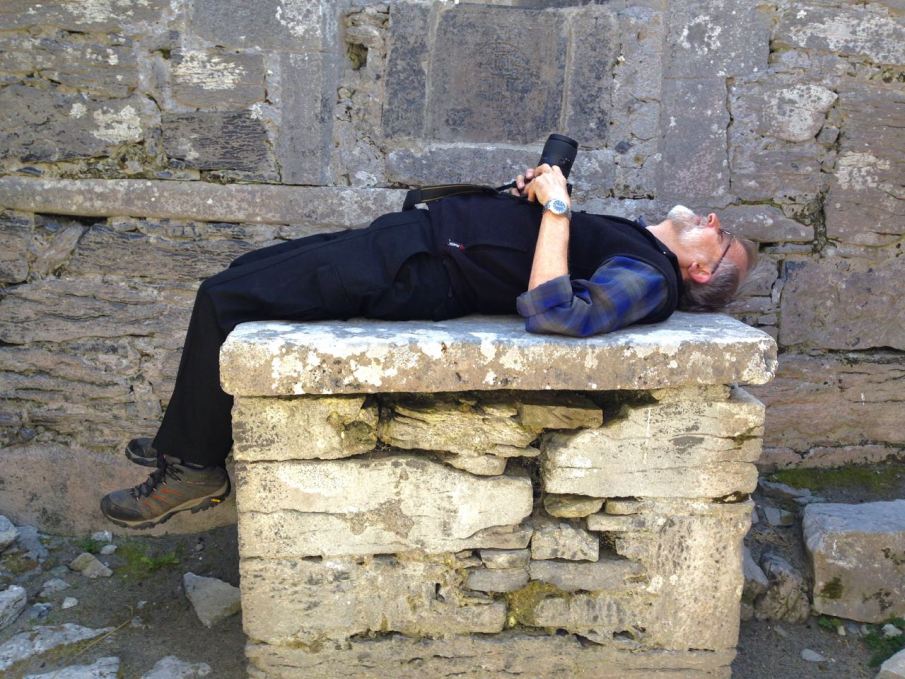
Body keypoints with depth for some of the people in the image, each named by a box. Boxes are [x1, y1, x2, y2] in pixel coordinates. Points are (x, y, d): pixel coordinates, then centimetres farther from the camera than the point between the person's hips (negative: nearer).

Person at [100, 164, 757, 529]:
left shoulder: (648, 280, -13)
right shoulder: (635, 242, 15)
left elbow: (550, 311, -32)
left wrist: (556, 205, -24)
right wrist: (540, 189, 5)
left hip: (414, 276, -10)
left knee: (224, 300, -12)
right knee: (244, 273, 16)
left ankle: (196, 468, 8)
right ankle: (193, 438, 27)